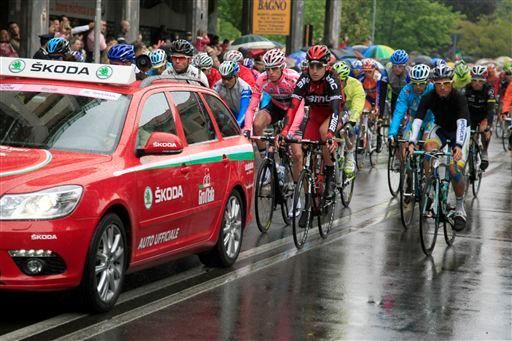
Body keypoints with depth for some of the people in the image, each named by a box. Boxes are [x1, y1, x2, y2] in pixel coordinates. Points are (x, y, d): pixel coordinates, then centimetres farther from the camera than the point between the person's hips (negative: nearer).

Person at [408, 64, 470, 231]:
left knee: (455, 168, -18)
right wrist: (411, 142, -45)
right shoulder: (429, 98, -21)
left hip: (459, 131, -2)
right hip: (441, 129, 3)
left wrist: (458, 146, -56)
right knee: (428, 148, -32)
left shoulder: (459, 98, -29)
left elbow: (461, 123, -41)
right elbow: (417, 120, -29)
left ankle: (460, 209, 0)